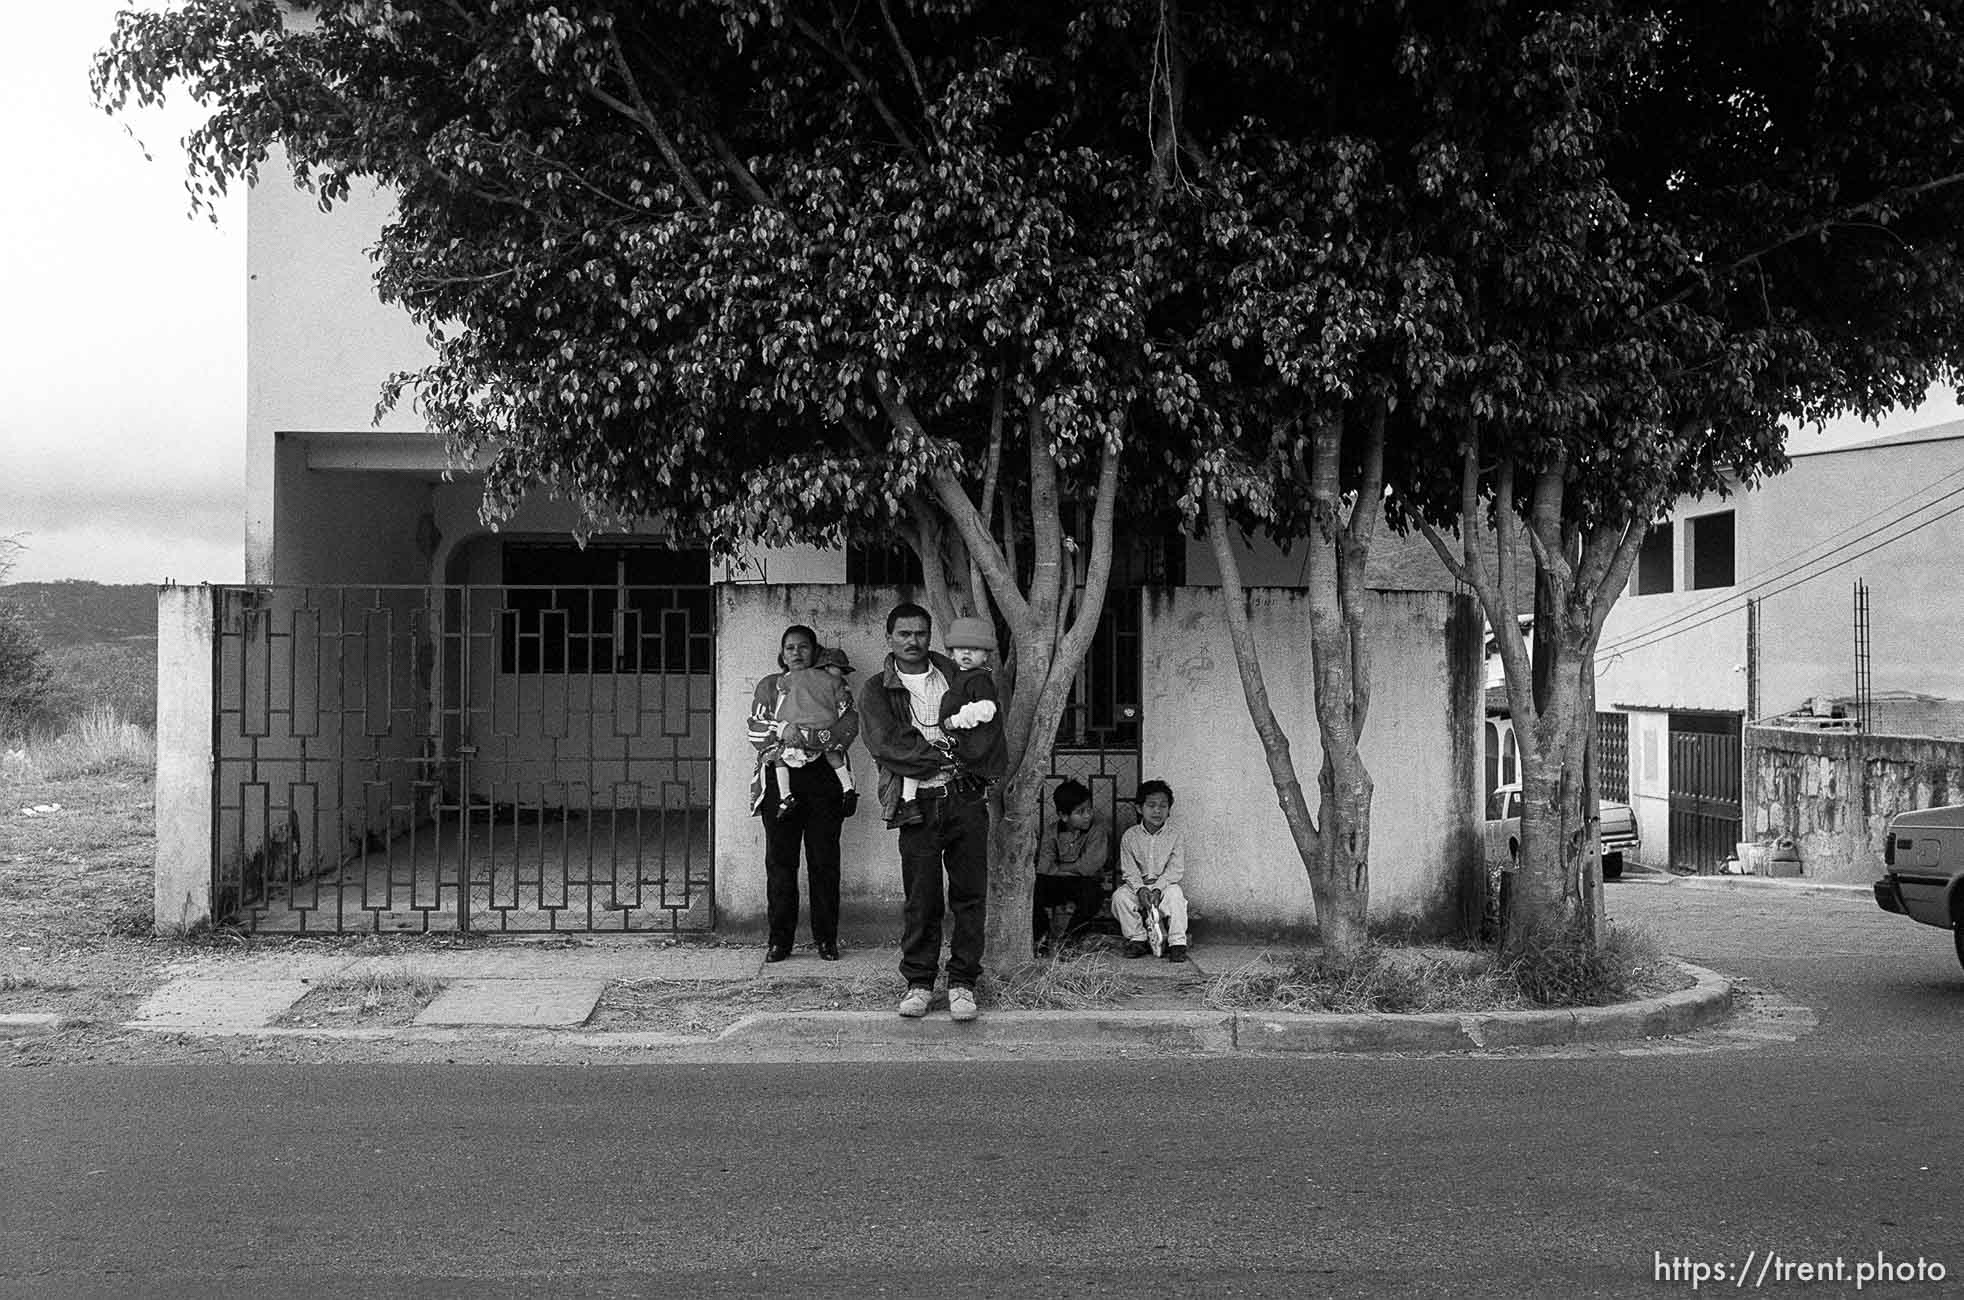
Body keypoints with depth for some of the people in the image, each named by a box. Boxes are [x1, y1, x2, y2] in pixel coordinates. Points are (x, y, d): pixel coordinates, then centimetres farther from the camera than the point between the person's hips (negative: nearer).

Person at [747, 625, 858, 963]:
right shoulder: (769, 686, 15)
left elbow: (848, 727, -6)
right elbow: (755, 730, 4)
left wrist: (804, 737, -15)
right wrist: (782, 730, -15)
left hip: (822, 782, -1)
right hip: (779, 781, 1)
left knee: (824, 861, 0)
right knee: (779, 861, 0)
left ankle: (826, 938, 7)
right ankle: (780, 939, 5)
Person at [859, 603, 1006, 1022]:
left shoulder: (956, 676, 15)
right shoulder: (876, 690, 6)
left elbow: (988, 723, 6)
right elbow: (886, 744, -8)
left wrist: (966, 761, -11)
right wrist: (944, 758, -12)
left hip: (966, 798, 2)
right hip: (918, 803, -2)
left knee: (969, 894, 1)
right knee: (921, 899, -2)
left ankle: (963, 982, 7)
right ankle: (918, 983, 9)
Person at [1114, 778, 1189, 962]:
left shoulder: (1176, 835, -3)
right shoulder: (1130, 836, 0)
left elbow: (1176, 870, -9)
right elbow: (1129, 871, -5)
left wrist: (1157, 888, -25)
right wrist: (1140, 890, -25)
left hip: (1165, 884, -1)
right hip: (1137, 885, 1)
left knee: (1175, 894, -34)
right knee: (1119, 896, -28)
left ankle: (1177, 943, -28)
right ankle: (1136, 938, -12)